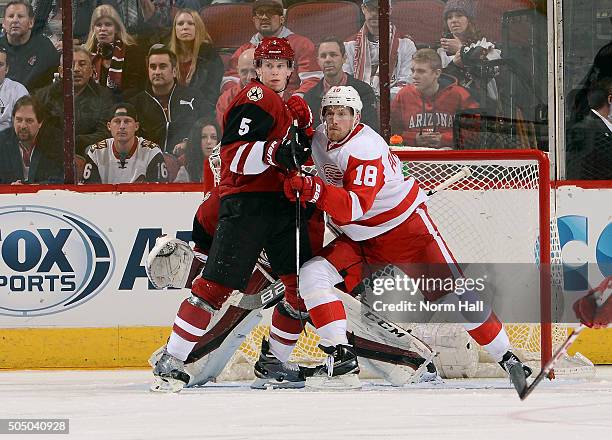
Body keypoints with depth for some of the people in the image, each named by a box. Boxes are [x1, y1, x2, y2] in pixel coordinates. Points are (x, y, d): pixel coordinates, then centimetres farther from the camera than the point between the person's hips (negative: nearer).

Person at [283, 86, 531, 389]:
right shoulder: (320, 140, -1)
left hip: (406, 227, -7)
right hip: (360, 239, 7)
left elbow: (355, 207, -37)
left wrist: (315, 190, -47)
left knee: (451, 295, -12)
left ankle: (507, 358, -2)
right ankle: (341, 358, -14)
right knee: (312, 275, -12)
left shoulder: (365, 147, -25)